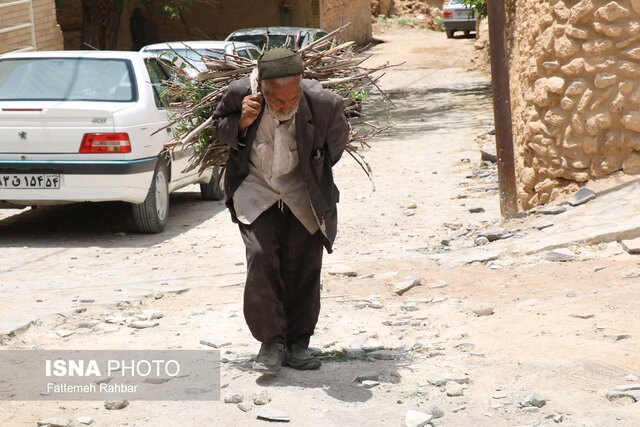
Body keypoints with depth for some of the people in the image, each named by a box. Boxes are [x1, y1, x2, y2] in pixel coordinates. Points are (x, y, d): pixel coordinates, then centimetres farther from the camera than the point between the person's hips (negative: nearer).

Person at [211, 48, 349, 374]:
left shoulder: (323, 104, -20)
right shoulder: (241, 94, -20)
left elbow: (336, 139, 4)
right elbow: (218, 127, 2)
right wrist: (242, 122, -20)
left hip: (303, 193, 0)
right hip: (255, 188, 0)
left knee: (303, 265, 0)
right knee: (261, 258, -16)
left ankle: (297, 343, 17)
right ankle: (271, 341, -2)